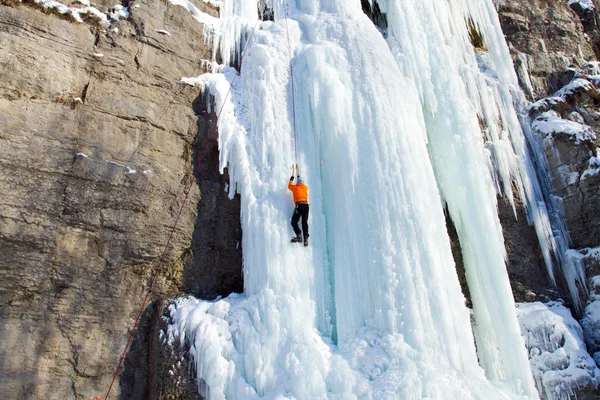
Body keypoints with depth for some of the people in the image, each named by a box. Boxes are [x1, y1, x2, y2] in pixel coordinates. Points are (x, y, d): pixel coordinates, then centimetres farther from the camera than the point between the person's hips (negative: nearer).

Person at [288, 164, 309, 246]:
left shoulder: (295, 187, 4)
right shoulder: (305, 187, 15)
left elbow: (289, 185, 26)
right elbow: (300, 180, 36)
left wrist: (292, 175, 36)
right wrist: (298, 171, 50)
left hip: (299, 205, -4)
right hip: (306, 205, 4)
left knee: (294, 222, -1)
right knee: (305, 223, 6)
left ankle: (299, 236, -21)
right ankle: (306, 239, -3)